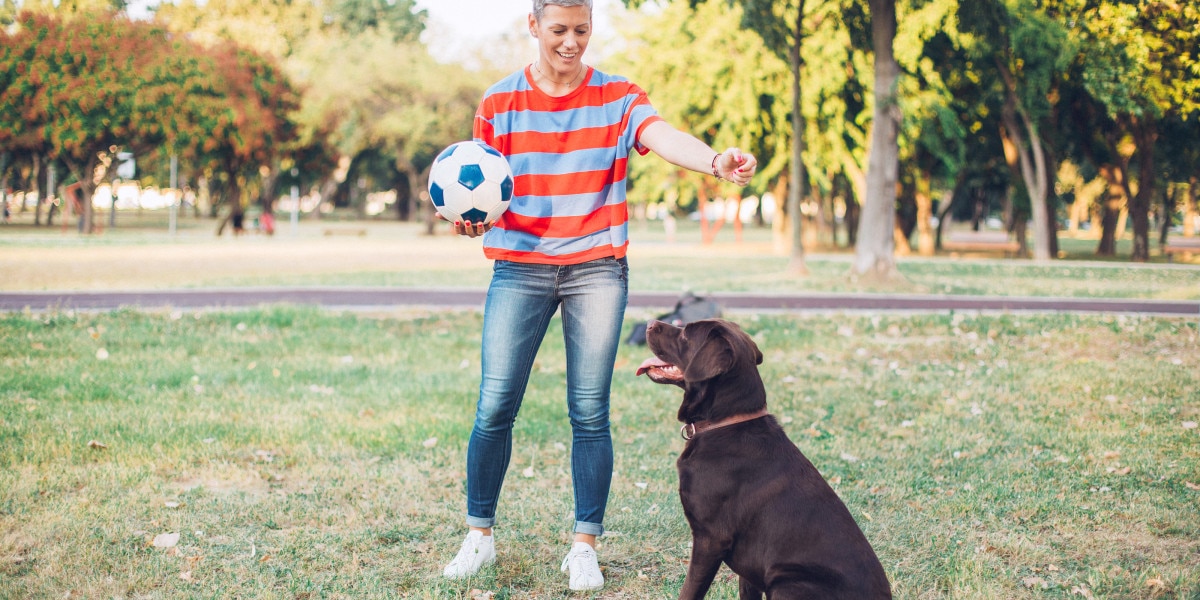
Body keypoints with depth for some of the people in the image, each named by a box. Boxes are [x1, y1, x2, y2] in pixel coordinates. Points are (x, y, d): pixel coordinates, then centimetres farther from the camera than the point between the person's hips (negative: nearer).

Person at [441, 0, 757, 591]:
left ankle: (585, 546, 12)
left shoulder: (617, 97, 0)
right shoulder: (499, 101, 4)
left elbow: (663, 137, -19)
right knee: (494, 407, -2)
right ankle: (479, 533, 16)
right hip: (519, 267, 1)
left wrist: (716, 161, -40)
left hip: (596, 269, -1)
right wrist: (470, 218, -18)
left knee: (590, 412, 0)